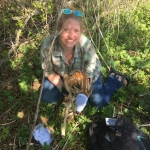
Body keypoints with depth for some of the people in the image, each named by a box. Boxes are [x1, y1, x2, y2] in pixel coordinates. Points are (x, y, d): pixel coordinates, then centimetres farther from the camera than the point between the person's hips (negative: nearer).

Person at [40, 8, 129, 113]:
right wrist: (63, 88, -23)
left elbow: (89, 74, -22)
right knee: (46, 97, -5)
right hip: (63, 76, 2)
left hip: (86, 75, -1)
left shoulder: (86, 45, -38)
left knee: (99, 102, -2)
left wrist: (83, 94, -32)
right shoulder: (48, 45, -35)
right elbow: (49, 71, -16)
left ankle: (115, 78, 22)